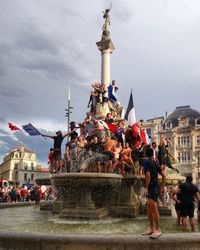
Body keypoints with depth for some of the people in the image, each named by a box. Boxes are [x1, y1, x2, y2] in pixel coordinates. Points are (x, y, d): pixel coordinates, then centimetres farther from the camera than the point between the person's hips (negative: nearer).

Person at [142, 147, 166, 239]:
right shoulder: (155, 163, 14)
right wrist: (162, 186, 22)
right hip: (155, 187, 9)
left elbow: (148, 176, -20)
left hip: (152, 187, -9)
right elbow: (163, 175, 17)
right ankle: (151, 228, 19)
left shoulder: (147, 162, -10)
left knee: (154, 208, -9)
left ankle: (158, 230, -6)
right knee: (149, 208, 13)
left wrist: (146, 187, -14)